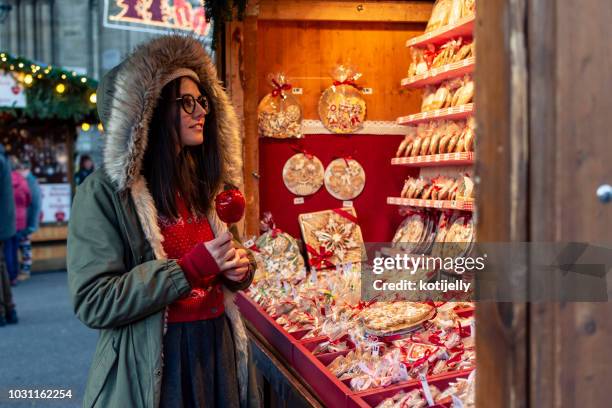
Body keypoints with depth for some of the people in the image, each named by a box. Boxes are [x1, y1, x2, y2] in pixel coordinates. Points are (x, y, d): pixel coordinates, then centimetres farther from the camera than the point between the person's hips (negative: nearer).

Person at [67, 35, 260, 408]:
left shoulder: (205, 183, 8)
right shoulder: (106, 192, -14)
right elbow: (94, 303, -19)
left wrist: (239, 268, -5)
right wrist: (192, 267, -24)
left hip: (219, 348, 7)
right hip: (154, 364, -6)